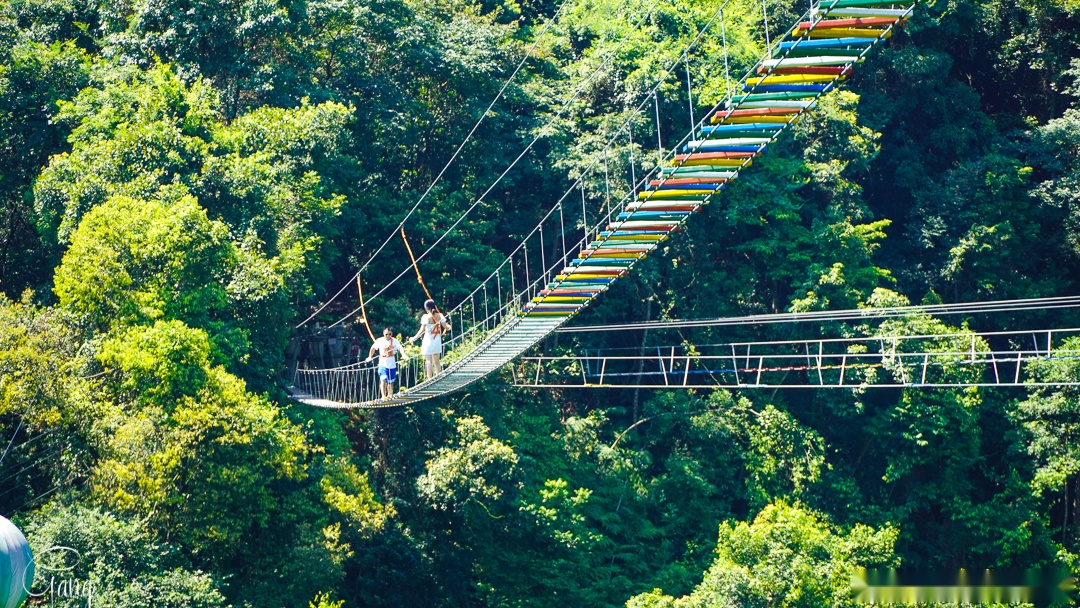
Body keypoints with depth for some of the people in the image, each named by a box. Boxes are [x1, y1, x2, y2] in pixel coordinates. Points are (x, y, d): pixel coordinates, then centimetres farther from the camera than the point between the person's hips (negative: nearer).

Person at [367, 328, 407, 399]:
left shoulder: (394, 341, -4)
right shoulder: (380, 341, -2)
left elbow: (400, 348, -16)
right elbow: (373, 348, 13)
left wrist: (404, 355, -33)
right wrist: (370, 357, 15)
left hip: (392, 365, 2)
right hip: (383, 364, -2)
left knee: (390, 382, 12)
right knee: (383, 379, -20)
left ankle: (389, 395, 29)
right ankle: (383, 396, -23)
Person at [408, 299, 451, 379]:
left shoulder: (426, 317, -12)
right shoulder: (440, 316, 0)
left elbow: (422, 330, -17)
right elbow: (446, 327, 2)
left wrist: (414, 338, -7)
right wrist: (448, 327, 25)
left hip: (428, 342, -4)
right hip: (437, 342, 4)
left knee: (429, 361, -4)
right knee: (437, 362, 15)